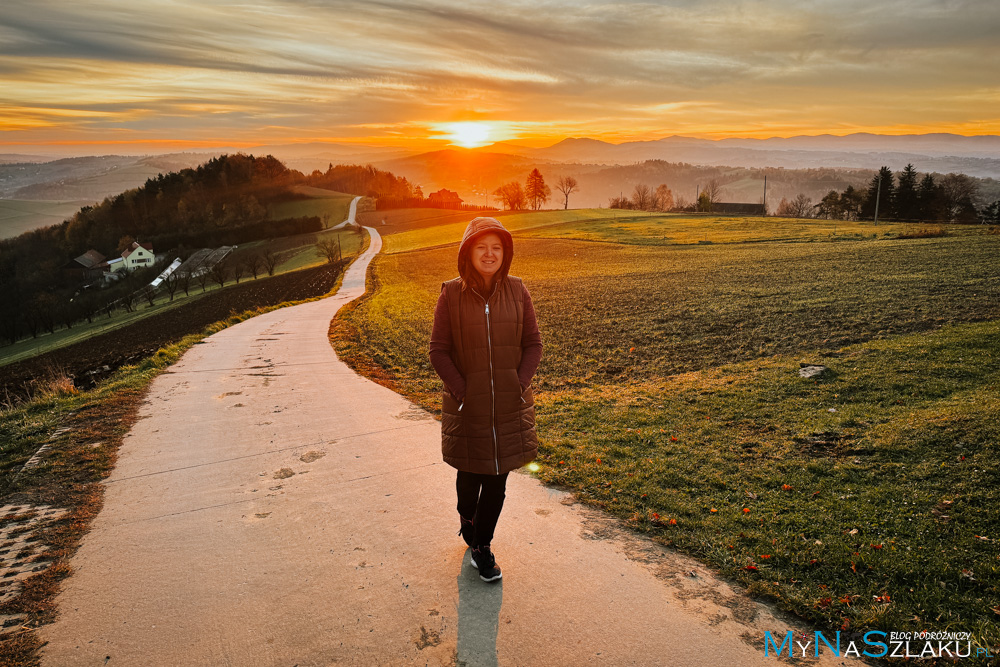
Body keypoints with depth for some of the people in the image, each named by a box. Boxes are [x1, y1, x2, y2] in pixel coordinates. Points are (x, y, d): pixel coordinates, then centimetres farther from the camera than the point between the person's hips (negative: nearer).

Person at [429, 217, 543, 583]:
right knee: (470, 474, 14)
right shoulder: (451, 294, -7)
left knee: (498, 478, 8)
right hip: (467, 405, -1)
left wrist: (519, 386, -7)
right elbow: (438, 350, -4)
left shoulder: (517, 291, -2)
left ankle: (481, 545, 28)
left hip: (510, 405, 2)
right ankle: (466, 517, 46)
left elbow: (533, 344, 3)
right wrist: (461, 390, -11)